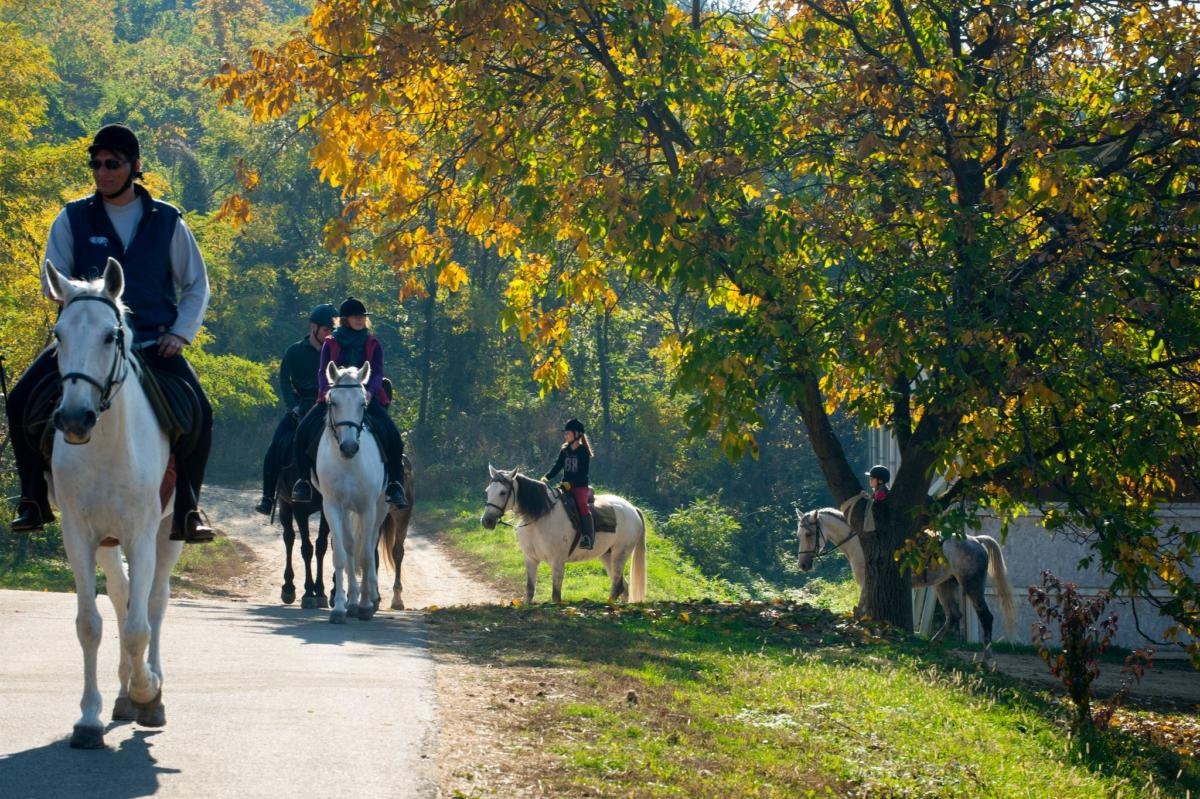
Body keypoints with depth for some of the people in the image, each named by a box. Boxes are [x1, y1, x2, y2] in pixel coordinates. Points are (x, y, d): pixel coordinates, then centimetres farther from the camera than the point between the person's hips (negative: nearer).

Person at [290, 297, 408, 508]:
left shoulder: (373, 344, 9)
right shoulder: (331, 344, 9)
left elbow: (377, 373, -1)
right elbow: (323, 372, 0)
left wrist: (370, 391, -22)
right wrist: (327, 391, -21)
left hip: (366, 397, 0)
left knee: (392, 435, -24)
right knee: (304, 429, -23)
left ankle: (395, 484, -14)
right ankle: (304, 479, -11)